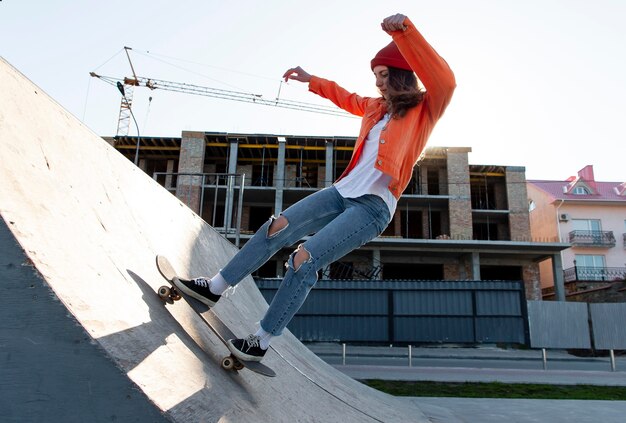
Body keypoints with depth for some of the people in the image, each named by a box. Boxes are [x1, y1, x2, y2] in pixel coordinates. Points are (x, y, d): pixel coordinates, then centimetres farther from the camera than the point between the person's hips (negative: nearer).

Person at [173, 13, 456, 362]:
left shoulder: (426, 108, 0)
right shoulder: (377, 107, 20)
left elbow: (445, 81, -21)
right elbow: (348, 99, 40)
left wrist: (405, 30, -32)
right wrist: (311, 81, 44)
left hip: (374, 206, -7)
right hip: (343, 191, 8)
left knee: (304, 260, -19)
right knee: (276, 229, -3)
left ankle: (262, 342, -7)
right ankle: (215, 288, 8)